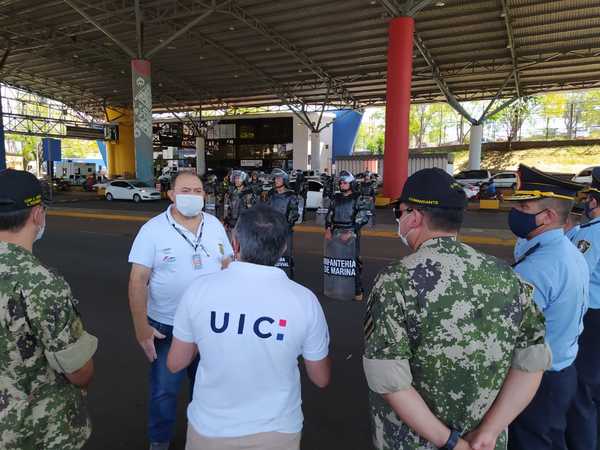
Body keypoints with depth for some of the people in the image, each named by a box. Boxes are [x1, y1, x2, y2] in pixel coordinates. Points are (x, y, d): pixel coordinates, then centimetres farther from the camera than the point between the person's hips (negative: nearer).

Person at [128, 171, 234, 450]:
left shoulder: (215, 225, -1)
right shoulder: (152, 230, -13)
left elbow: (227, 267, 7)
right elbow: (138, 281, -14)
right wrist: (141, 327, -17)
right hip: (167, 326, -3)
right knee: (164, 389, 12)